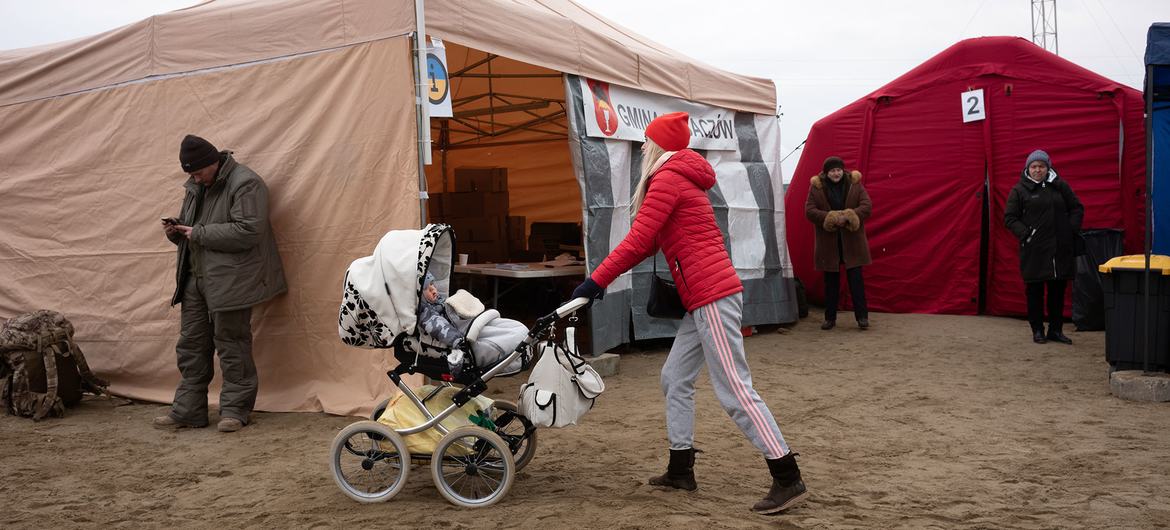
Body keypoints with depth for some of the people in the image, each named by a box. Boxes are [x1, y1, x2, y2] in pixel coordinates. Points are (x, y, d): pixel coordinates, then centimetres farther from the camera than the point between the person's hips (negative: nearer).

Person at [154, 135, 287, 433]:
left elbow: (248, 231, -22)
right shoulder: (196, 186, 15)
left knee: (231, 346, 0)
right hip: (195, 278, 8)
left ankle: (235, 410, 11)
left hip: (230, 282, -8)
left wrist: (200, 234, -18)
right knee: (191, 346, 11)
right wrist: (176, 231, 3)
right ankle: (188, 411, 20)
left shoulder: (245, 184, -12)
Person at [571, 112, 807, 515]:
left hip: (712, 296, -10)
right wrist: (604, 277, 16)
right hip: (706, 298, 10)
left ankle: (788, 479, -4)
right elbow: (651, 242, 21)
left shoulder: (667, 179, -8)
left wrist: (596, 281, -9)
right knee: (675, 379, 14)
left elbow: (637, 241, -14)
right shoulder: (679, 180, 23)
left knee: (734, 390, -8)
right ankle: (681, 470, 21)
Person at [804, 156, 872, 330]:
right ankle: (830, 318, 18)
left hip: (851, 240, 0)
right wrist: (832, 218, -19)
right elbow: (809, 211, -7)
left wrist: (848, 216, -20)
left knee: (856, 278, 0)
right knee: (831, 281, 9)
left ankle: (862, 316, 7)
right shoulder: (816, 187, -2)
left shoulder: (855, 184, 0)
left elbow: (867, 206, -4)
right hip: (828, 242, 0)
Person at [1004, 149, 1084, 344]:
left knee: (1058, 291, 8)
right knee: (1035, 291, 2)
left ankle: (1056, 329, 19)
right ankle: (1037, 330, 12)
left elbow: (1077, 208, 16)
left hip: (1061, 248, 3)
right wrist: (1024, 233, -12)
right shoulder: (1020, 190, 1)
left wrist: (1072, 230, 2)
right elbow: (1009, 218, 1)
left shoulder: (1060, 186, 9)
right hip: (1034, 250, -3)